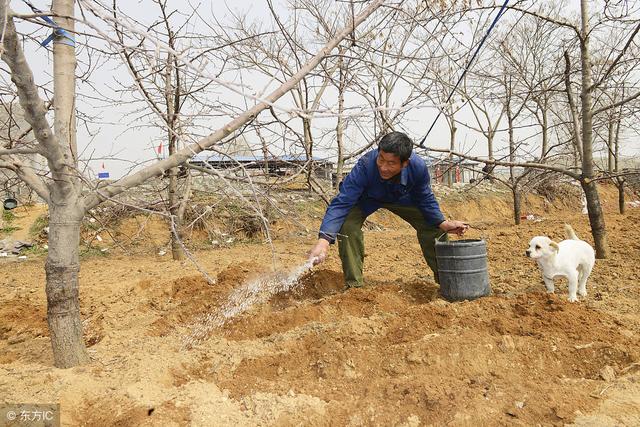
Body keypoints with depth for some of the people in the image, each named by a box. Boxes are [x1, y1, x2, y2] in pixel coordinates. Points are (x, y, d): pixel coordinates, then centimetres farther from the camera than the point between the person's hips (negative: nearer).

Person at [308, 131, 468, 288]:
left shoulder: (418, 167, -32)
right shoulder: (365, 166, -42)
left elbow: (426, 200, -11)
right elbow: (341, 203, -47)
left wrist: (443, 224, -22)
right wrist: (324, 239, -59)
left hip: (401, 197, 3)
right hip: (366, 198, -2)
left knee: (432, 224, -8)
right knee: (347, 225, -30)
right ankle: (354, 285, -13)